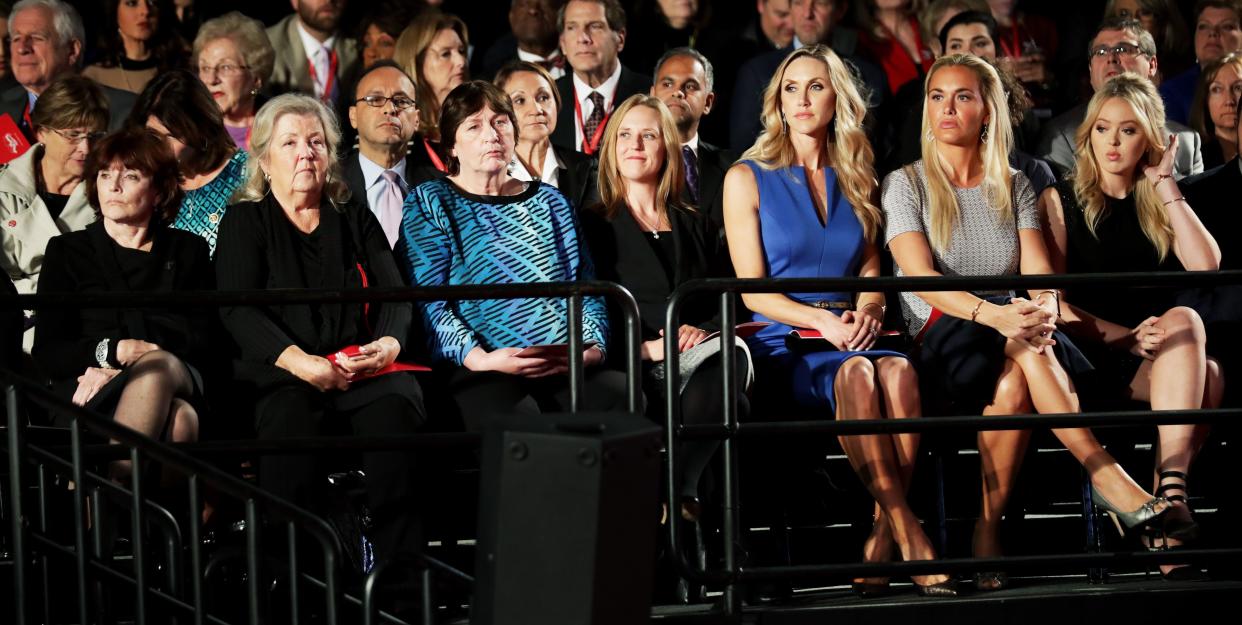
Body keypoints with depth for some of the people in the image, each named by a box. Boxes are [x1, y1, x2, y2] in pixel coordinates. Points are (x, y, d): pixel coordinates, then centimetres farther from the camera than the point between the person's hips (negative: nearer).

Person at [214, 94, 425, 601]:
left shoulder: (356, 221, 22)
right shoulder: (245, 222, 13)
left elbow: (394, 296, 12)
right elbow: (238, 309, -2)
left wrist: (388, 344, -12)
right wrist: (297, 360, -19)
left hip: (363, 369, 2)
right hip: (281, 374, -2)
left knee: (396, 406, -32)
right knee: (292, 415, -37)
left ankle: (402, 572, -32)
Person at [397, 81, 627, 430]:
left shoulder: (550, 202, 24)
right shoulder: (429, 204, 11)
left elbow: (586, 288, 18)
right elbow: (429, 303, 0)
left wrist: (592, 347, -4)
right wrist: (479, 359, -16)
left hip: (566, 367, 4)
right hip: (482, 374, -4)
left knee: (621, 394, -30)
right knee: (519, 417, -40)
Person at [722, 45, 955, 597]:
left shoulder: (855, 183, 20)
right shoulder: (748, 179, 7)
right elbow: (752, 289, 0)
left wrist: (867, 313, -6)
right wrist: (821, 321, -16)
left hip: (850, 337, 3)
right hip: (782, 345, -3)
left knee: (898, 371, -33)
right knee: (856, 374, -37)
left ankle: (881, 540, -33)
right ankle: (909, 537, -39)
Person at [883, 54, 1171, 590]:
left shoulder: (1013, 188, 15)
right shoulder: (905, 185, 5)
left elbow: (1039, 272, 1)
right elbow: (921, 278, -12)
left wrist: (1043, 306, -26)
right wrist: (990, 314, -31)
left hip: (1007, 343, 3)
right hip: (939, 342, -3)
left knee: (1014, 381, -37)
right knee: (1020, 353, -37)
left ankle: (988, 529, -38)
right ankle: (1109, 480, -42)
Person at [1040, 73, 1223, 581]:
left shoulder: (1160, 203, 16)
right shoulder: (1062, 200, 8)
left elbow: (1206, 265, -4)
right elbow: (1055, 304, -2)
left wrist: (1165, 185, 0)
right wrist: (1128, 338, -15)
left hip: (1161, 363, 3)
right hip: (1091, 362, -3)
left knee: (1207, 377, -34)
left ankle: (1169, 493, -43)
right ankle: (1171, 498, -43)